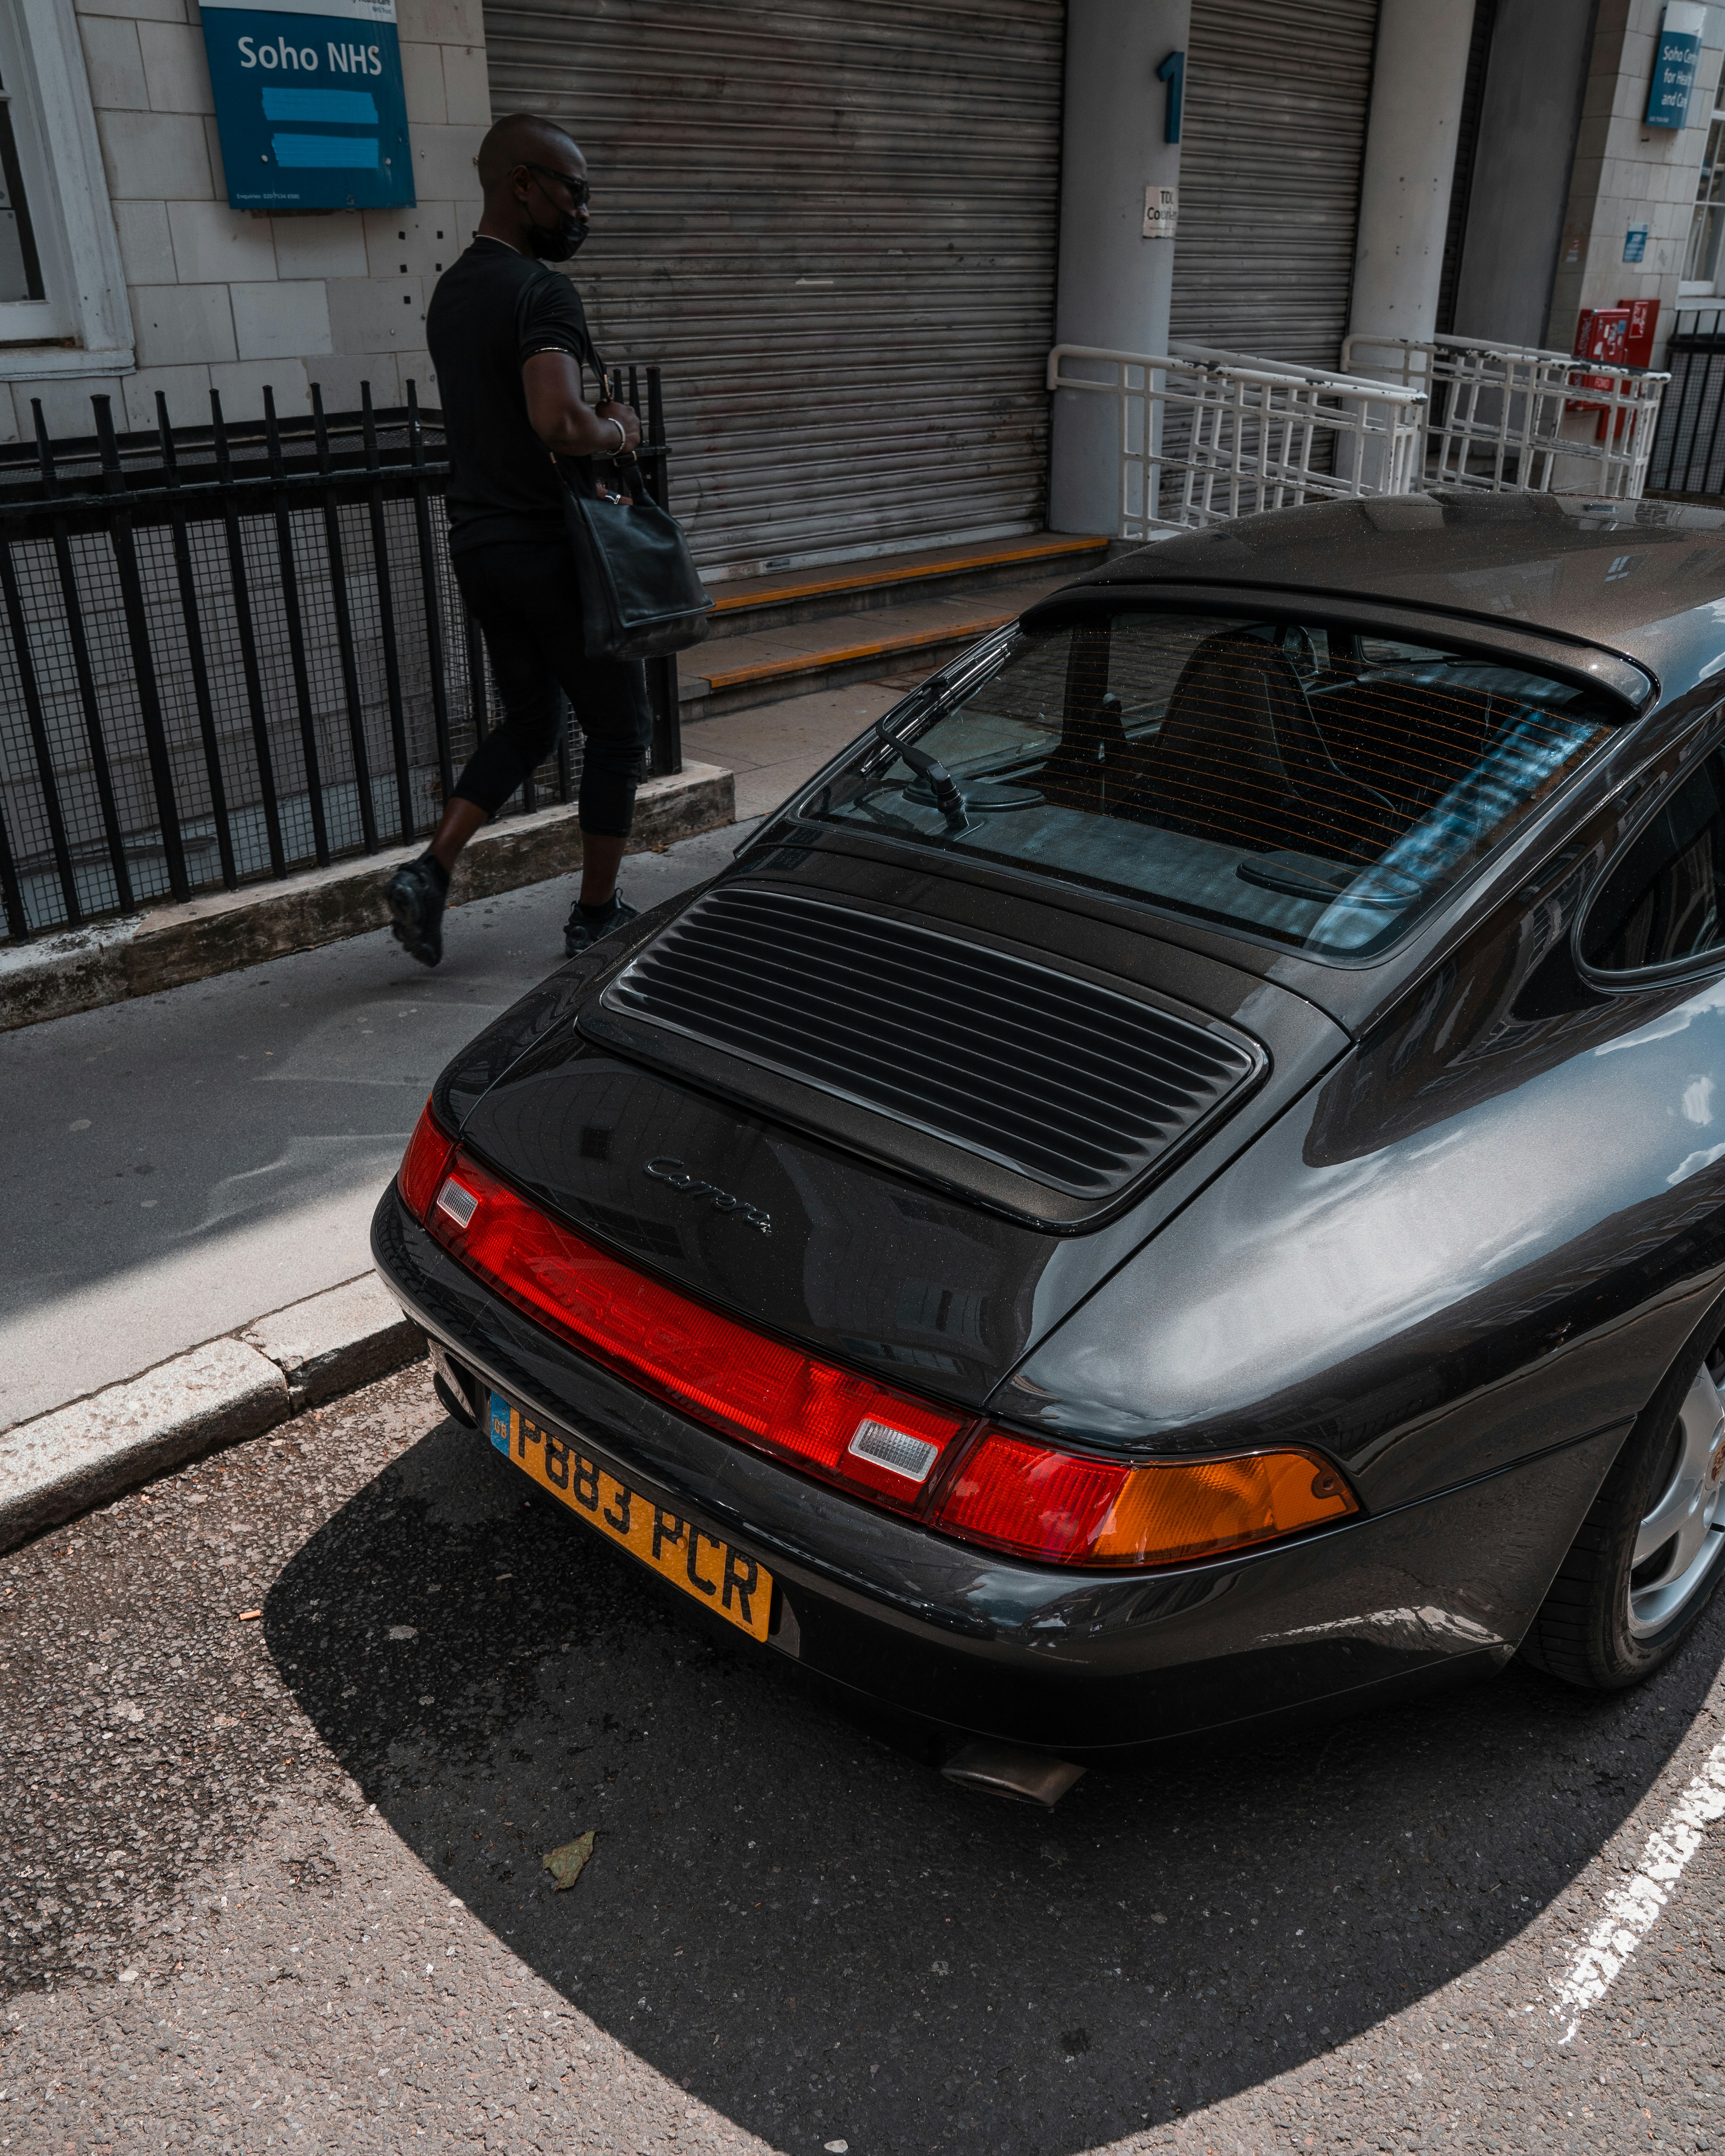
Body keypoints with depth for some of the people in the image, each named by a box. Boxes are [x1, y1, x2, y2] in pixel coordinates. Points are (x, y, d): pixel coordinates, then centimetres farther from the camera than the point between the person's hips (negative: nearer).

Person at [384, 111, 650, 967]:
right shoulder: (542, 293, -16)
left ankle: (430, 871, 6)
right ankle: (597, 916, 13)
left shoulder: (451, 289, 14)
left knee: (529, 719, 20)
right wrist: (614, 432, -11)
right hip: (548, 544, -9)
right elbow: (560, 422, -32)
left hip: (478, 538, 9)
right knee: (617, 728, 6)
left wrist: (597, 425, 13)